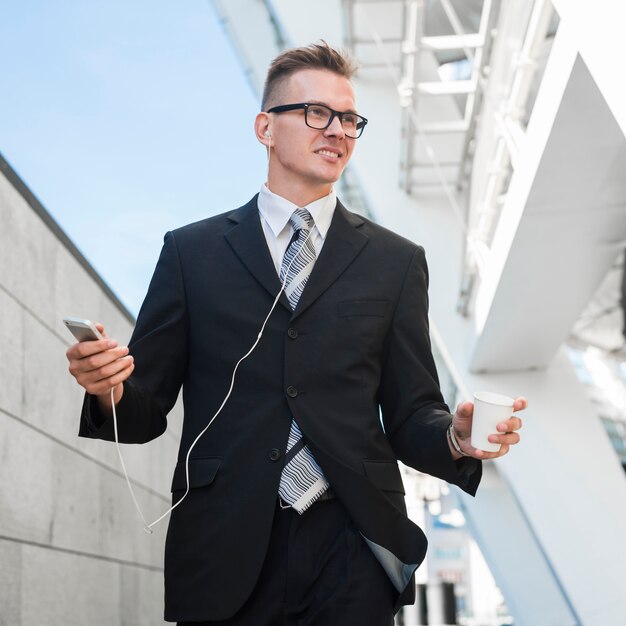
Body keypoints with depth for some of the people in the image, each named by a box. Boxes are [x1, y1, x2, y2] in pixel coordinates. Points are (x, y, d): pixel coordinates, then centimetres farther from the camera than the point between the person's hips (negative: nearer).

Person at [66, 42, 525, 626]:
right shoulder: (192, 251, 7)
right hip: (225, 554, 0)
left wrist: (457, 437, -14)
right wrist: (110, 390, -16)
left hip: (352, 555, 1)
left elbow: (410, 419, 8)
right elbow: (147, 410, 6)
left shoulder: (396, 261, 9)